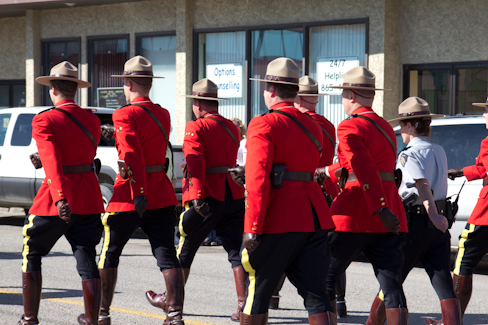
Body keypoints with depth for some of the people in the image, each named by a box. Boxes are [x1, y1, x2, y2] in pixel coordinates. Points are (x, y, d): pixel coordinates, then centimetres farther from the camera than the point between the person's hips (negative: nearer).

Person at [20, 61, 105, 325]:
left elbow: (52, 161, -22)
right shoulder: (92, 120, 7)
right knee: (87, 260, 6)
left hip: (57, 201, -4)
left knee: (31, 255, 13)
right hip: (89, 199, 4)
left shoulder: (44, 121, -9)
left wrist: (59, 199, -32)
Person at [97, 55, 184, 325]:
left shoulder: (125, 115, -12)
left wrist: (138, 194, -29)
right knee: (167, 255, 1)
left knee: (109, 253, 12)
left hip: (131, 194, -5)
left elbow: (133, 156, -24)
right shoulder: (163, 115, 9)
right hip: (162, 196, 5)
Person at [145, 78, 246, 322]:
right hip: (234, 196, 5)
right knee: (236, 251, 3)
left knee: (185, 250, 10)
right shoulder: (232, 128, 14)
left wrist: (198, 196, -26)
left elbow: (195, 163, -20)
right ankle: (243, 305, -6)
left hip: (206, 198, -5)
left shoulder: (196, 128, -8)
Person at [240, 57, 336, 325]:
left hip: (279, 221, -6)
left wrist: (252, 229, -19)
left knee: (257, 290, 8)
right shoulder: (312, 126, 15)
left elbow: (257, 180, -17)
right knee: (315, 292, 2)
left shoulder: (264, 125, -8)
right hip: (315, 217, 6)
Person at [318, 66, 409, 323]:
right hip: (389, 222, 7)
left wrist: (381, 210, -27)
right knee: (391, 285, 0)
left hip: (354, 216, -6)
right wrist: (326, 172, 35)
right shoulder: (386, 128, 18)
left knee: (325, 278, 8)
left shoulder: (350, 127, -7)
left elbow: (365, 170, -20)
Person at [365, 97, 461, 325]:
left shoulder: (410, 154, -10)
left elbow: (422, 184, -26)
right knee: (444, 285, -1)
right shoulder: (439, 152, 13)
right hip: (437, 228, 6)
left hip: (413, 223, -6)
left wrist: (433, 215, -39)